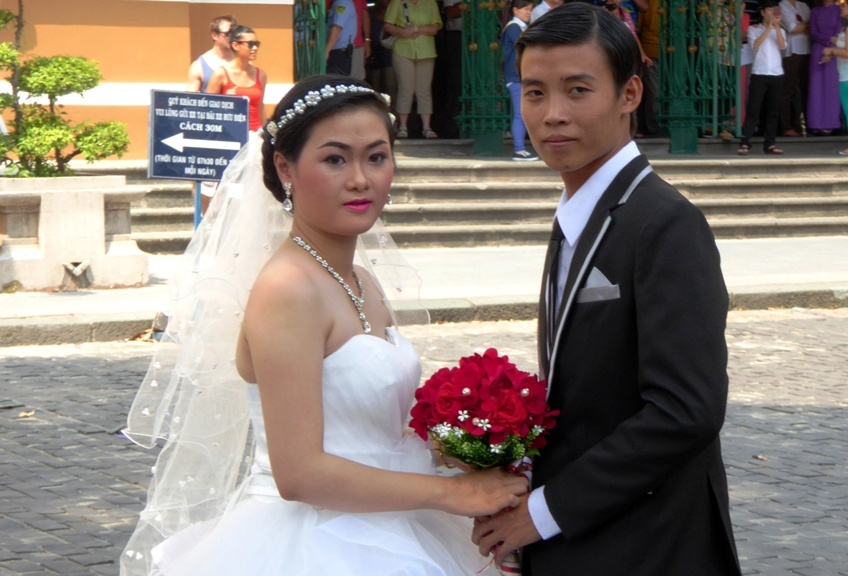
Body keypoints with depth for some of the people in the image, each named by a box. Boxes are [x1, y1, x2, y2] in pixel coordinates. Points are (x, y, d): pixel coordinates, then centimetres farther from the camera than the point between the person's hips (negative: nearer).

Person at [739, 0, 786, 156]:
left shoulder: (779, 31, 14)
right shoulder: (754, 29, 6)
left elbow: (782, 45, -5)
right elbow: (755, 45, -11)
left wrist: (777, 26, -16)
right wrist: (769, 28, -14)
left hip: (777, 74, 3)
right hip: (759, 74, -3)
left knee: (773, 112, 3)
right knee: (753, 110, -8)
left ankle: (769, 144, 7)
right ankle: (745, 143, -9)